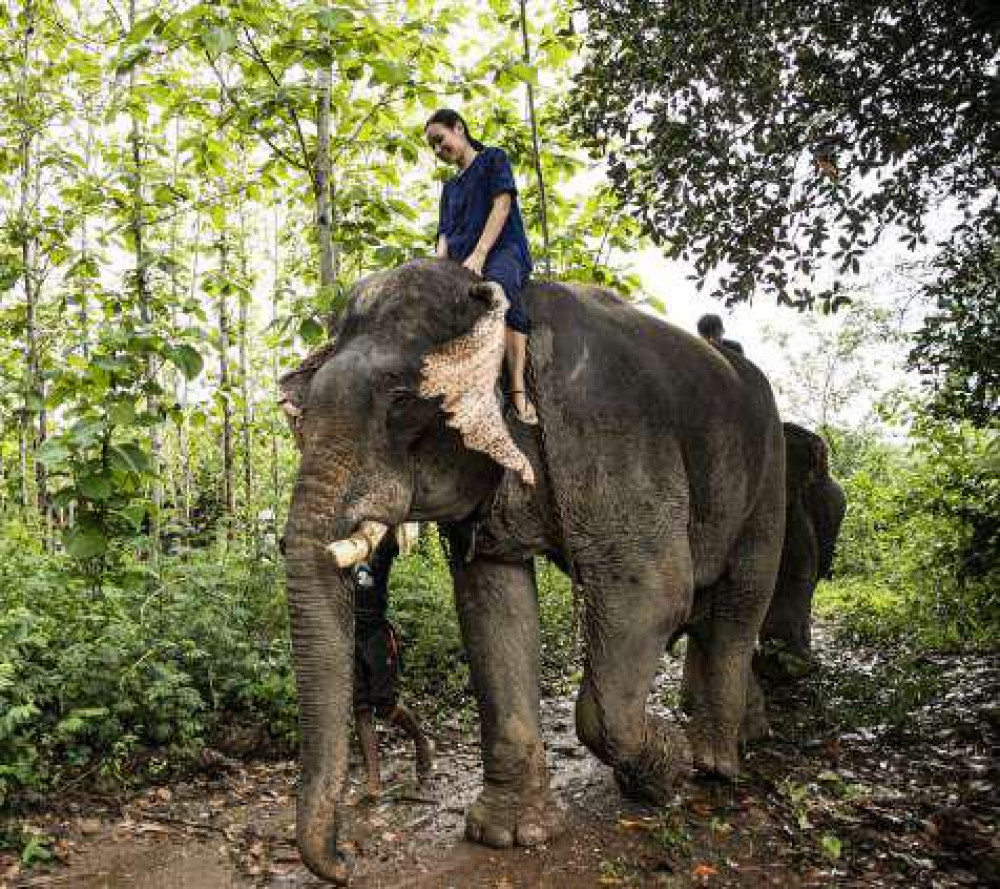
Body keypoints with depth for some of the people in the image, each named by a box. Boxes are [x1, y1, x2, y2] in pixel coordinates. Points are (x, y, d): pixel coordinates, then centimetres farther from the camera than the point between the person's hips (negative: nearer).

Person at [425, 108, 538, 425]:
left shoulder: (493, 159, 15)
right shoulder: (450, 187, 31)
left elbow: (502, 204, -2)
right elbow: (445, 234, 20)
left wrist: (478, 254, -16)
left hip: (502, 250, -6)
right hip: (460, 262, 7)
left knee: (499, 283, -41)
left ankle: (518, 390, -45)